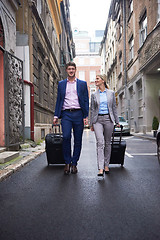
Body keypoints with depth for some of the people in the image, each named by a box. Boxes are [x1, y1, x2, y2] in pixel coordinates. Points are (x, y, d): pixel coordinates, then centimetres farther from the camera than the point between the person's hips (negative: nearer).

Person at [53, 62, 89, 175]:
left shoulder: (82, 84, 10)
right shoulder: (61, 84, 15)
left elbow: (86, 101, 7)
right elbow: (59, 100, 14)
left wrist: (86, 116, -3)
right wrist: (56, 116, 6)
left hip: (78, 114, 0)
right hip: (66, 114, 0)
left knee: (78, 140, 2)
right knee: (66, 137, -16)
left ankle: (74, 163, 14)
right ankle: (67, 162, 1)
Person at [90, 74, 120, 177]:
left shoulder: (111, 93, 8)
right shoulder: (94, 95, 9)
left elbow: (114, 108, 10)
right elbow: (92, 110, 10)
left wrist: (117, 121, 7)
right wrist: (91, 124, 8)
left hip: (108, 119, 0)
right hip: (98, 120, 0)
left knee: (107, 143, 5)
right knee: (100, 142, -13)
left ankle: (106, 165, 18)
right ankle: (100, 168, -15)